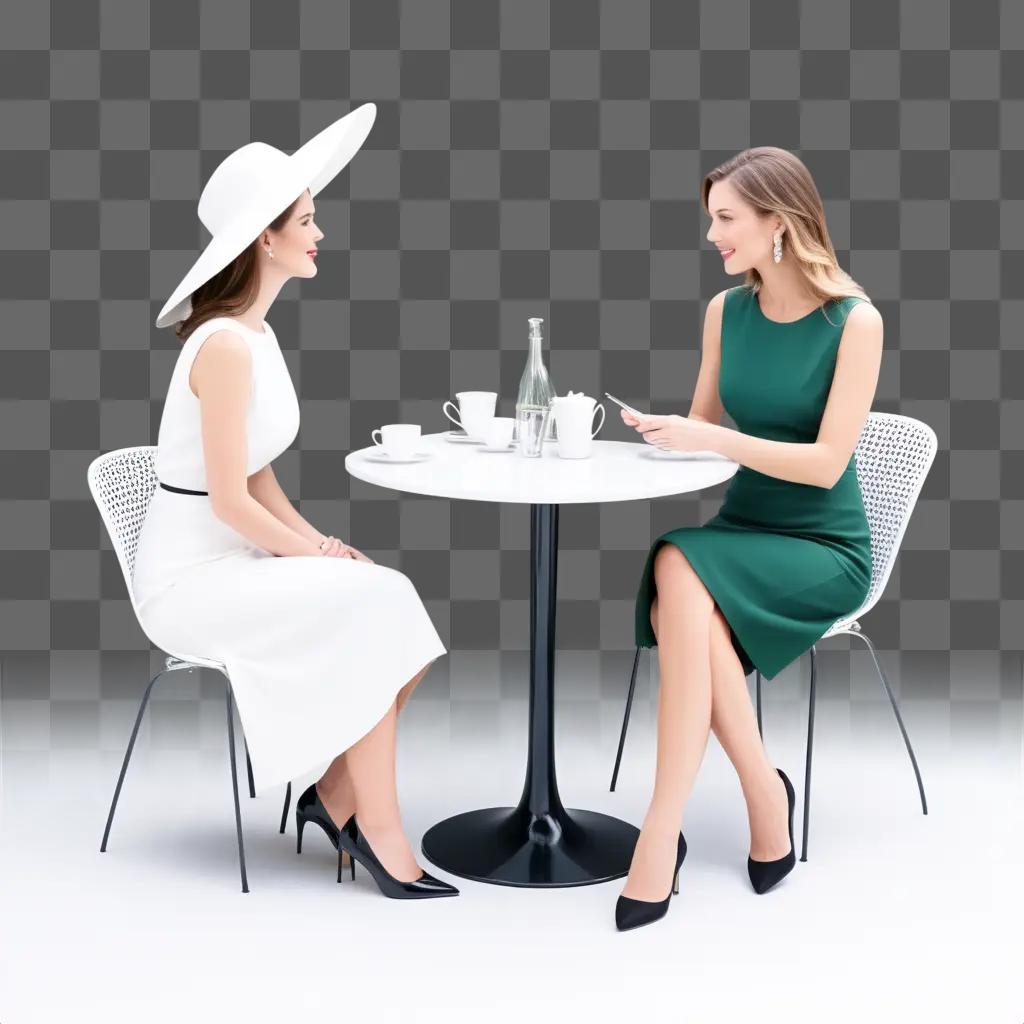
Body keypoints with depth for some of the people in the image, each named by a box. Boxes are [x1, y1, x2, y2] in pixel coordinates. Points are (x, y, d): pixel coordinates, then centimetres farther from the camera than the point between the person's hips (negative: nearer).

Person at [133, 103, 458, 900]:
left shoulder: (256, 334, 10)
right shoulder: (226, 346, -20)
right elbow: (229, 501, -22)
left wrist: (318, 543, 1)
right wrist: (315, 555, -10)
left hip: (230, 561, 8)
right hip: (189, 578, -8)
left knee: (393, 613, -7)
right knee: (373, 610, -19)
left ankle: (338, 798, 4)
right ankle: (376, 826, -7)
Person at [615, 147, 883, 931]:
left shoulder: (855, 321, -11)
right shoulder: (725, 311, 5)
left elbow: (826, 462, -16)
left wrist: (712, 439, -23)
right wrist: (658, 428, -5)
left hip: (825, 549, -4)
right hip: (741, 532, 5)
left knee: (680, 573, -32)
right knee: (679, 595, -31)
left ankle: (663, 834, -28)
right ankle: (764, 795, -13)